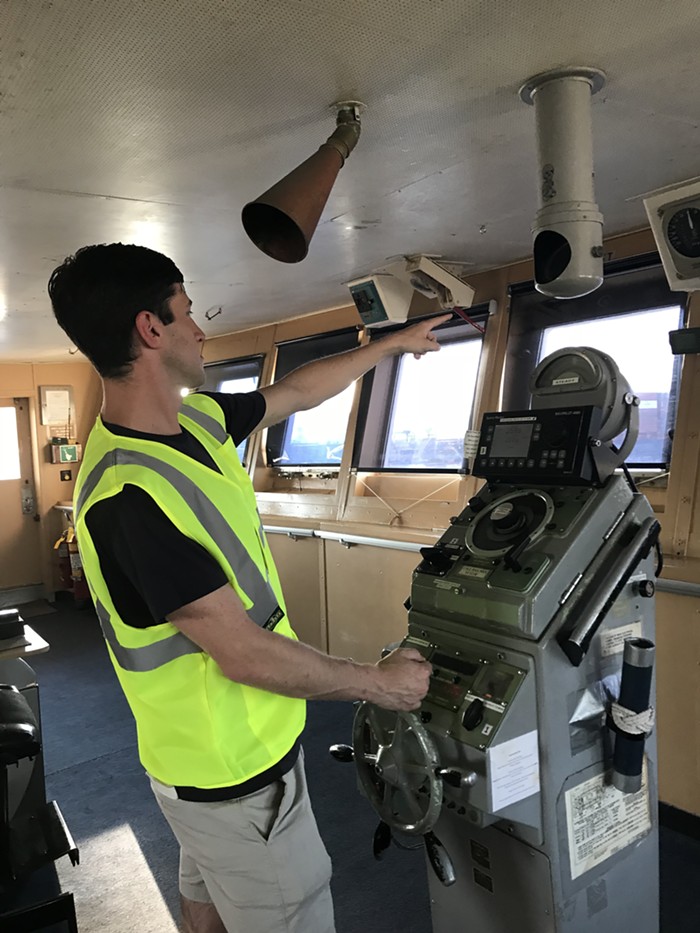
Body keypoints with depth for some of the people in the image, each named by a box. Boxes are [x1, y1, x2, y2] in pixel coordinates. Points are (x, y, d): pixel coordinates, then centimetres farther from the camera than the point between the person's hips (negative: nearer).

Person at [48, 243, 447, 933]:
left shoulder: (197, 419, -4)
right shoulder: (128, 493, -31)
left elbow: (298, 391, 12)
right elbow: (241, 651, -27)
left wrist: (395, 343, 22)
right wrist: (379, 682, -15)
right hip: (233, 772, -8)